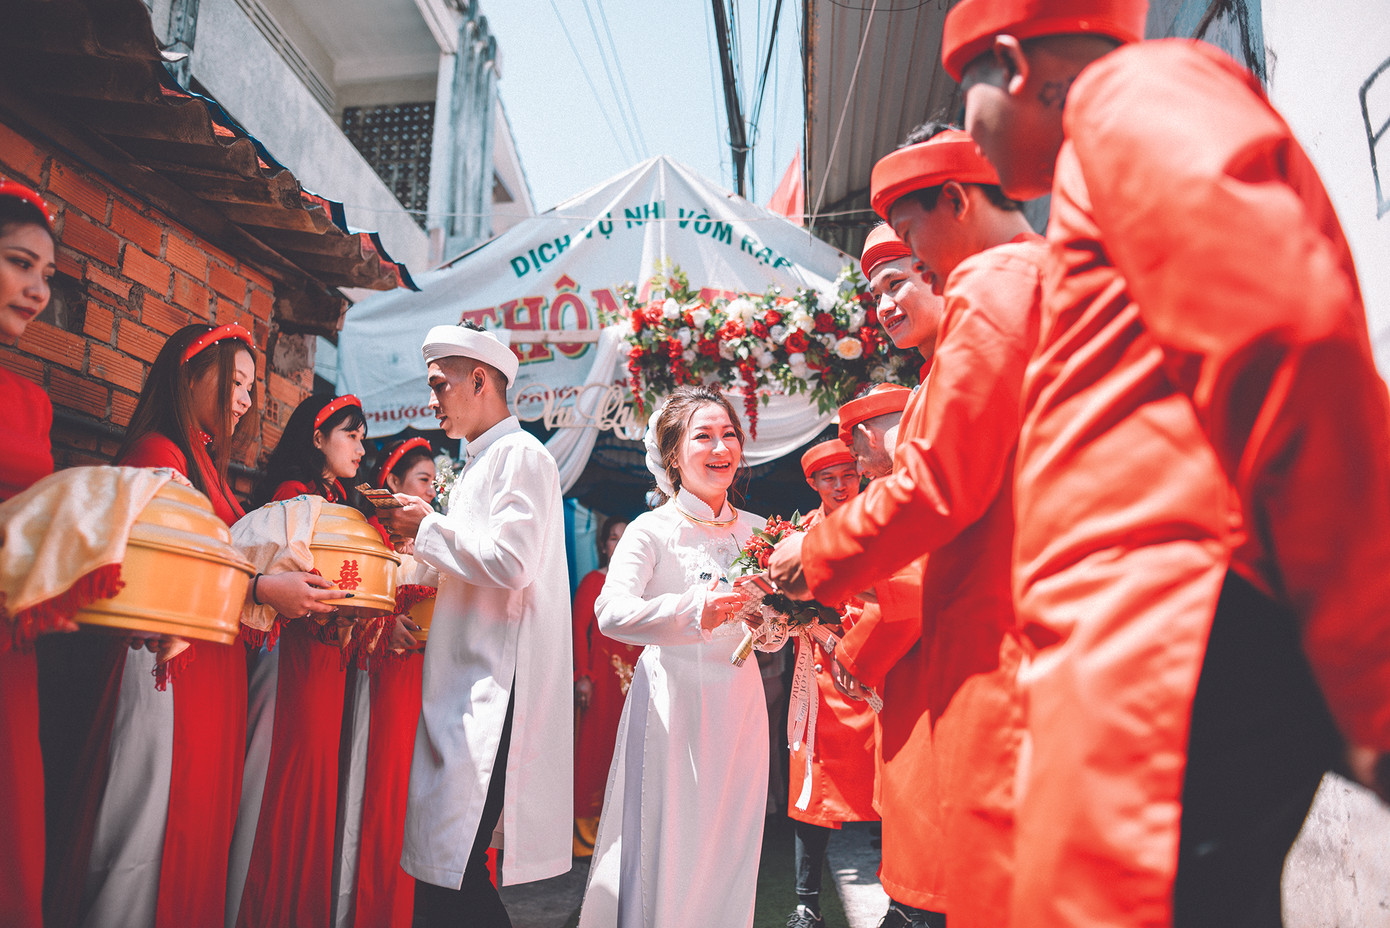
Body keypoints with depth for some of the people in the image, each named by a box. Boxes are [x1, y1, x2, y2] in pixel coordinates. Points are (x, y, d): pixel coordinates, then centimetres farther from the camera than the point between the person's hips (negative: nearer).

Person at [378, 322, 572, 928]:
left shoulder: (521, 454, -8)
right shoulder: (479, 463, 22)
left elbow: (511, 562, -21)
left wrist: (428, 528, -9)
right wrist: (421, 536, 16)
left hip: (496, 690, -10)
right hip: (464, 684, 10)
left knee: (449, 871, -11)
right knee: (437, 867, 13)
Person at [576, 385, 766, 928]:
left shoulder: (755, 531, 7)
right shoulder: (652, 530, -7)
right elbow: (611, 613, -23)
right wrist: (692, 610, -36)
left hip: (739, 700, 4)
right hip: (672, 697, -4)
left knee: (730, 846, 13)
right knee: (664, 848, 2)